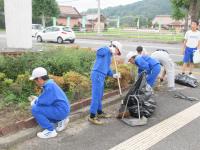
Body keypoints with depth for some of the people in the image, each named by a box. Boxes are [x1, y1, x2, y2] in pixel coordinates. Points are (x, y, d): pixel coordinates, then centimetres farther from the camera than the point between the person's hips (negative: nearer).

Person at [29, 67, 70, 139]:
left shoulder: (49, 86, -22)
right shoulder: (49, 84, 8)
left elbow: (43, 101, -21)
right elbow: (45, 98, 22)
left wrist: (34, 103, -1)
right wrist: (36, 100, 7)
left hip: (60, 110, -10)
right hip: (61, 109, 10)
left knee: (35, 109, -16)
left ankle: (50, 131, -6)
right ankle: (61, 120, 18)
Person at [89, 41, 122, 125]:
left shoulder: (109, 55, 23)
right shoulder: (106, 50, -4)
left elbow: (107, 68, 23)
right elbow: (98, 52, -28)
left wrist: (113, 75, 9)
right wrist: (110, 49, -20)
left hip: (101, 76, 10)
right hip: (97, 75, -10)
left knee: (100, 96, 20)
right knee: (96, 96, -7)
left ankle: (99, 112, 34)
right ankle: (92, 117, -1)